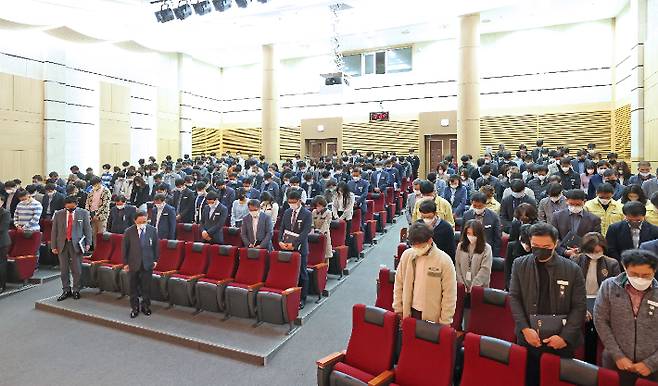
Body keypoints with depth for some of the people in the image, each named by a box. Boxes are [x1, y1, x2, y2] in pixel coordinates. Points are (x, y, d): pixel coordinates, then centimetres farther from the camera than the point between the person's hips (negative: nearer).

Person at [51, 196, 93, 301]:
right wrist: (53, 246, 3)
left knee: (77, 269, 2)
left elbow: (87, 229, 2)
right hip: (62, 244, 2)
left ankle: (76, 290, 15)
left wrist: (88, 243, -4)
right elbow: (54, 231, 7)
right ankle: (66, 291, 19)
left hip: (76, 244, -2)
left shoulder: (83, 213, 0)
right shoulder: (58, 214, 5)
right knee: (63, 269, 8)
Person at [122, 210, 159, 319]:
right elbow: (124, 248, 0)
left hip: (148, 264, 0)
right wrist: (125, 263, -1)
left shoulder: (153, 230, -4)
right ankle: (135, 308, 26)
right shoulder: (129, 232, -6)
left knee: (146, 287, 11)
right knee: (133, 287, 10)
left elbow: (156, 246, 4)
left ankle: (146, 306, 29)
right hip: (133, 264, 0)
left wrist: (155, 260, 3)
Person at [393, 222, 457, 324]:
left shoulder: (444, 260, -15)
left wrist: (445, 322, -8)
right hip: (409, 312, 3)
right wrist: (398, 308, 7)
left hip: (433, 316, -3)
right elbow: (398, 284, 7)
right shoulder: (406, 255, -3)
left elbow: (449, 294, -10)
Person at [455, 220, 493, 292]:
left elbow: (485, 270, -10)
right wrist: (461, 283, -4)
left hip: (479, 288, -2)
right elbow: (457, 266, 4)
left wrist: (474, 286, -14)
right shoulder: (460, 246, 4)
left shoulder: (486, 248, -6)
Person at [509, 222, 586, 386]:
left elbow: (579, 306, -3)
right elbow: (514, 298, -1)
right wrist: (525, 329, -11)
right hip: (528, 339, 1)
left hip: (561, 342, -1)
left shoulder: (572, 269, -3)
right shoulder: (519, 265, 0)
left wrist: (565, 337, -10)